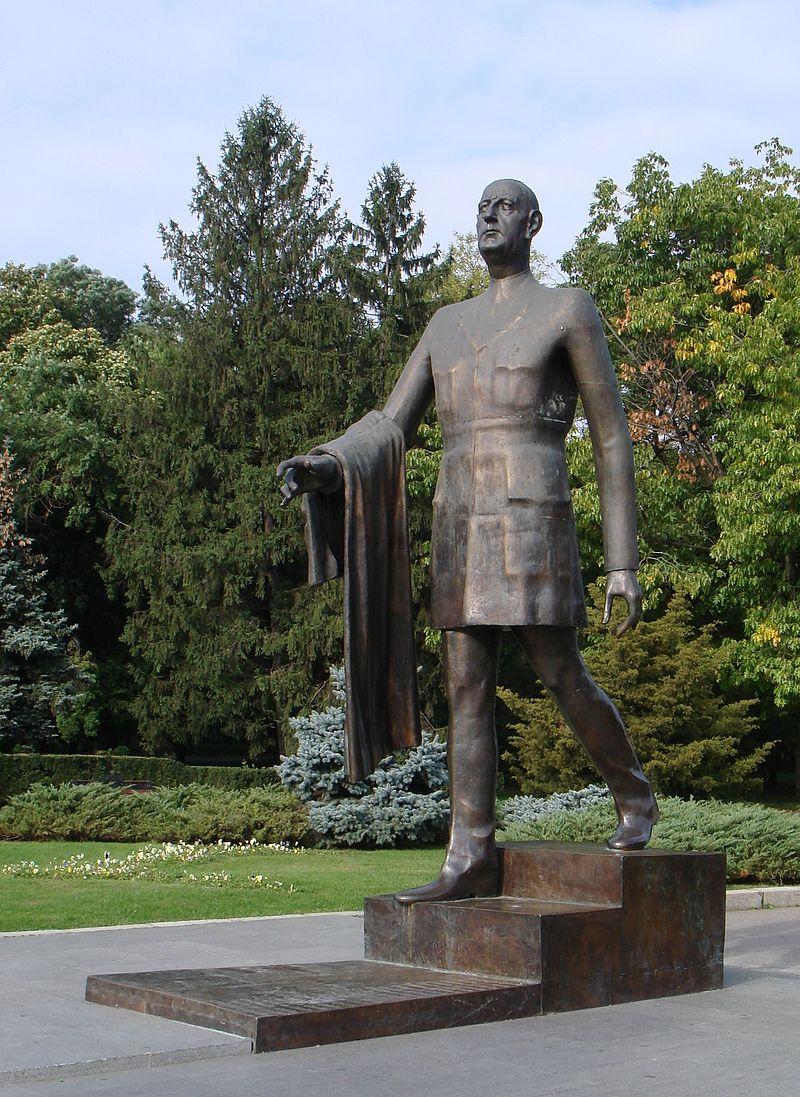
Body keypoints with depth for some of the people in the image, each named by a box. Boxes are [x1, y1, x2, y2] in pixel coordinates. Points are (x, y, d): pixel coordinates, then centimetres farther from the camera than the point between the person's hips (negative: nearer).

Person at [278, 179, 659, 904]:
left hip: (533, 525, -5)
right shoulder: (448, 325, 20)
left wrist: (624, 564, -6)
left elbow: (613, 439, 0)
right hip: (457, 529, 6)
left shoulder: (569, 311, 3)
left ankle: (634, 795, 25)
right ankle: (471, 860, 4)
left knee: (565, 682, -1)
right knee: (467, 691, 2)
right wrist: (323, 469, -10)